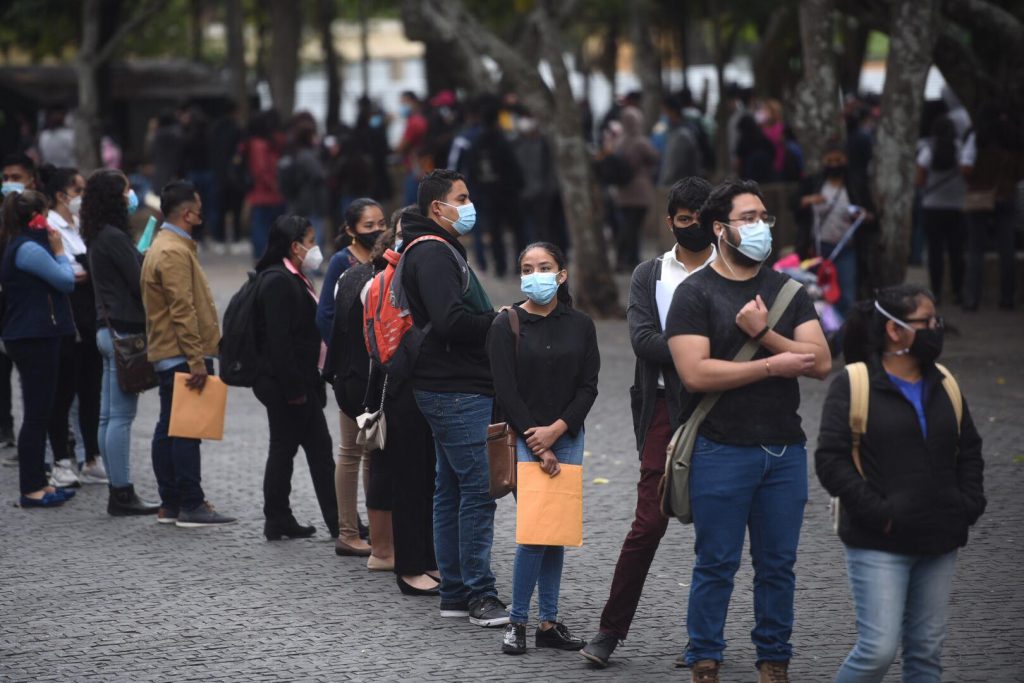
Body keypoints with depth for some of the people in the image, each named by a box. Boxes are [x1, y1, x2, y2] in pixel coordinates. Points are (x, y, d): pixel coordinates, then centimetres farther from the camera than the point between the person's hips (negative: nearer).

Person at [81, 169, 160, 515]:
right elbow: (139, 284, -15)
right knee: (121, 415, -7)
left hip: (109, 328, 10)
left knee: (109, 415, 10)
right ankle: (122, 494, -6)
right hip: (124, 330, -10)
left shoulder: (99, 237, 15)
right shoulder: (113, 237, -15)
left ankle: (119, 491, 15)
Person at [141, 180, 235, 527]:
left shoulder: (163, 246, 17)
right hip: (183, 355, -11)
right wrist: (197, 360, -22)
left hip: (167, 355, 11)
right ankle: (191, 506, -8)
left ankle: (170, 504, 16)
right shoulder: (174, 253, -16)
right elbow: (183, 311, -21)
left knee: (170, 429, 11)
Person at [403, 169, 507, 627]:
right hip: (456, 390, -11)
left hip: (457, 389, 11)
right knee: (477, 490, -10)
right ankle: (480, 595, -8)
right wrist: (498, 321, -11)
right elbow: (450, 320, -24)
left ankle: (455, 593, 18)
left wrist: (493, 319, 7)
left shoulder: (442, 250, 21)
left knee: (452, 489, 13)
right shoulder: (432, 253, -13)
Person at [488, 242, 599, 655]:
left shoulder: (580, 326, 7)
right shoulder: (507, 325, -2)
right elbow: (506, 392, -6)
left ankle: (549, 623, 10)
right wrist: (539, 448, -11)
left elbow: (588, 387, 3)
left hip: (566, 438, 4)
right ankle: (517, 622, -3)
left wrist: (556, 431, -11)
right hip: (523, 438, -3)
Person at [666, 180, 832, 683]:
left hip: (785, 450, 4)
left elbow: (821, 363, -1)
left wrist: (764, 333, -13)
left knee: (778, 565, 8)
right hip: (722, 451, -4)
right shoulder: (696, 293, -3)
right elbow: (695, 373, -15)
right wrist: (774, 364, -12)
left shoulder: (788, 291, 10)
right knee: (717, 565, 1)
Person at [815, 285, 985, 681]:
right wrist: (878, 513, -15)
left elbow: (969, 451, 23)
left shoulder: (944, 386, 13)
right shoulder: (853, 386, -6)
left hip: (938, 544, 6)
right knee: (878, 649, -12)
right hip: (878, 546, -6)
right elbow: (830, 460, -11)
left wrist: (969, 507, 7)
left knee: (927, 650, 7)